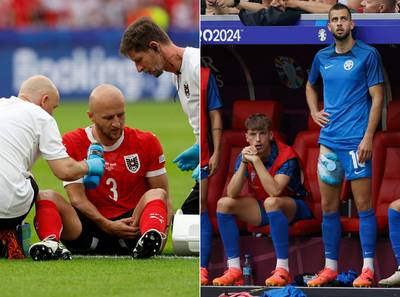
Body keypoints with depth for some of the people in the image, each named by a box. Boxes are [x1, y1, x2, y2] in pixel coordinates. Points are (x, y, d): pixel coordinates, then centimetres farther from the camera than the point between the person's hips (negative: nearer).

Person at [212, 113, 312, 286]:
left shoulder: (286, 155, -22)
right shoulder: (245, 156, -6)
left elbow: (275, 191, -36)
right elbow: (232, 193, -16)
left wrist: (256, 160, -35)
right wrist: (244, 163, -27)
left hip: (293, 209, -6)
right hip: (263, 211, 6)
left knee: (271, 202, -39)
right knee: (224, 204, -11)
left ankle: (282, 270, -38)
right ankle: (234, 270, -13)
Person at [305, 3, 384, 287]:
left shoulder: (367, 55, -4)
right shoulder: (322, 58, 12)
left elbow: (377, 98, -6)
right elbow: (310, 86, 31)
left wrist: (368, 137, -14)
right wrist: (314, 112, 12)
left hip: (356, 141, -5)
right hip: (329, 140, 5)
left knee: (364, 205, -4)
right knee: (329, 207, 7)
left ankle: (368, 269, -2)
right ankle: (330, 267, 13)